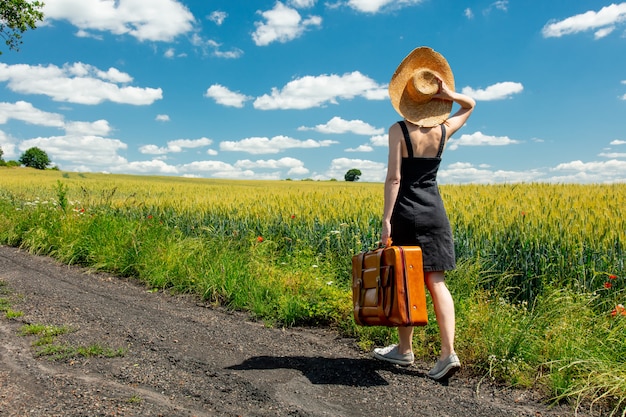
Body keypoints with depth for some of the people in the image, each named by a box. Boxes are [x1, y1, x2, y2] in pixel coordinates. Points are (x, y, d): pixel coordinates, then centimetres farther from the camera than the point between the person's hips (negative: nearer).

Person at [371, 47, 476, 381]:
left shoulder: (398, 130, -10)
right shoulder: (444, 130, 4)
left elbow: (393, 178, -15)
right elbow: (470, 105, 24)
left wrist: (386, 220, -13)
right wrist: (448, 94, 5)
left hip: (406, 212, -4)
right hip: (435, 212, 4)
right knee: (435, 281, 5)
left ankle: (404, 350, 21)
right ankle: (448, 352, -2)